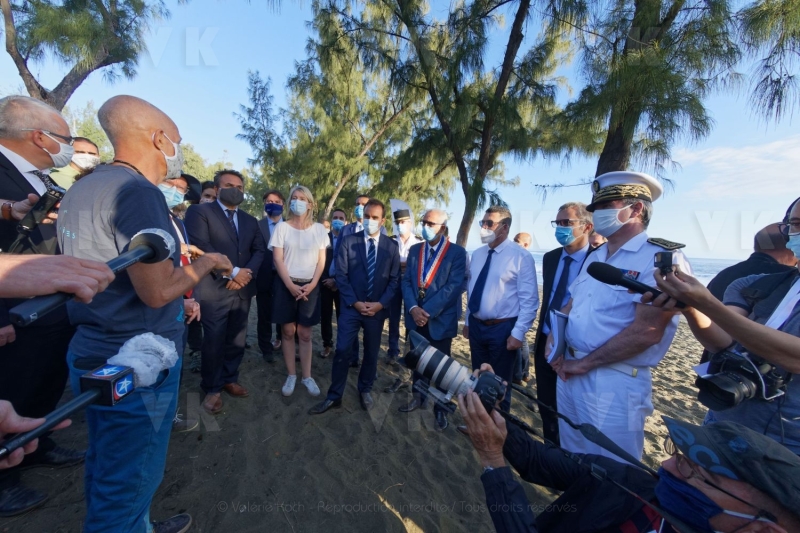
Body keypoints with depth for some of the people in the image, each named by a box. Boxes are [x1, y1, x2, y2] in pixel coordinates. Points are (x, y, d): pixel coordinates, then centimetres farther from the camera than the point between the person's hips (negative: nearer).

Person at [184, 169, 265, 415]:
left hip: (242, 289, 5)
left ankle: (230, 380, 31)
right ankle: (212, 389, 23)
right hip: (214, 289, -5)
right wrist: (232, 272, -15)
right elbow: (201, 246, -13)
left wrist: (248, 273, -10)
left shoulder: (250, 220, 15)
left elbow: (259, 250, 7)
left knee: (237, 341, 13)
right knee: (214, 343, 5)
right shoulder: (199, 212, -1)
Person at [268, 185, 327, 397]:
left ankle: (307, 376, 17)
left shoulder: (319, 229, 3)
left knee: (305, 334, 6)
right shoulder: (282, 227, 1)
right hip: (286, 285, 0)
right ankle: (291, 375, 21)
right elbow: (277, 259, -3)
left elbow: (321, 261, 3)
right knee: (288, 331, 7)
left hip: (310, 286, 0)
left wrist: (312, 284, -9)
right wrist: (290, 285, -12)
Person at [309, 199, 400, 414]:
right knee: (342, 352, 2)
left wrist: (380, 303, -11)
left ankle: (365, 390, 35)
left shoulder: (391, 246, 2)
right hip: (351, 307, -1)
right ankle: (334, 396, 20)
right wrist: (355, 302, -13)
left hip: (377, 308, 2)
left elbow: (394, 279, 1)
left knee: (371, 353, 14)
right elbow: (341, 275, -5)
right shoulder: (348, 241, -2)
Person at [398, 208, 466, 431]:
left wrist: (427, 312, -20)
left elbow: (453, 287, -17)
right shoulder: (414, 250, 6)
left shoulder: (457, 252, -10)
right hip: (416, 317, 5)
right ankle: (419, 397, 43)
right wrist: (413, 308, -14)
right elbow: (406, 281, 2)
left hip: (441, 319, -4)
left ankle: (440, 409, 33)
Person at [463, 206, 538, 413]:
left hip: (502, 328, -5)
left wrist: (518, 333, -15)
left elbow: (529, 300, -13)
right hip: (476, 326, 6)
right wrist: (467, 321, 13)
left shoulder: (521, 257, -13)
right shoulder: (477, 254, 5)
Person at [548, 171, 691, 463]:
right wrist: (553, 341, -2)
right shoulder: (595, 257, 11)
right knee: (571, 460, 24)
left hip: (616, 383, -7)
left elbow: (645, 331, -21)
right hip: (568, 371, 7)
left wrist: (583, 363, -16)